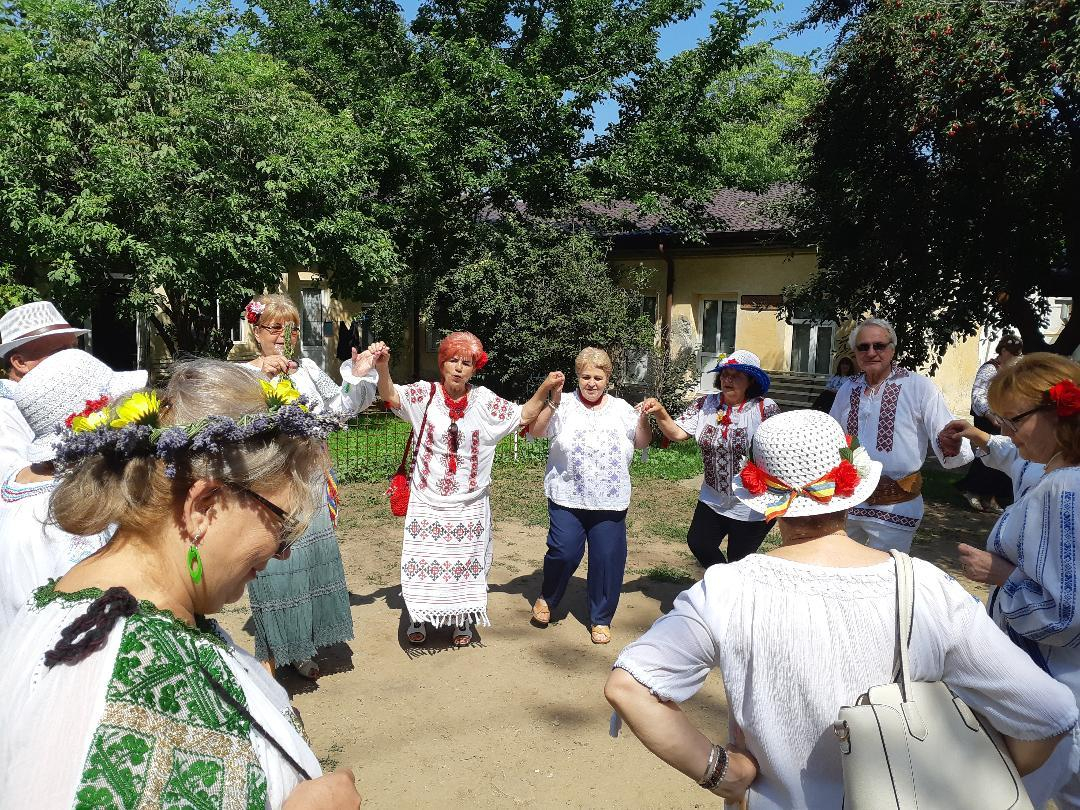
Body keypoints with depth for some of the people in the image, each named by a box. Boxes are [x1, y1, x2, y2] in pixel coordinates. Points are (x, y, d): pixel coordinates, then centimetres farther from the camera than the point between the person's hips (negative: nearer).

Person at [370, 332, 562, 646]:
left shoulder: (483, 401, -1)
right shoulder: (425, 394, -6)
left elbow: (523, 415, 5)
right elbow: (391, 396, -21)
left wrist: (545, 389, -9)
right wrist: (382, 367, -41)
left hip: (469, 505, 2)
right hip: (427, 502, -1)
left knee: (466, 562, 13)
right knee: (422, 560, 7)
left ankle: (463, 620, 32)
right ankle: (419, 618, 29)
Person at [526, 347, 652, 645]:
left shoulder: (621, 409, 10)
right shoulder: (564, 406, 0)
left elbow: (642, 442, 13)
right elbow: (535, 431, -10)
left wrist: (644, 418, -4)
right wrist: (553, 402, -22)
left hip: (610, 501, 2)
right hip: (567, 497, -2)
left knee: (607, 558, 3)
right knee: (564, 551, -8)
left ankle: (601, 619, 22)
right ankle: (547, 598, 23)